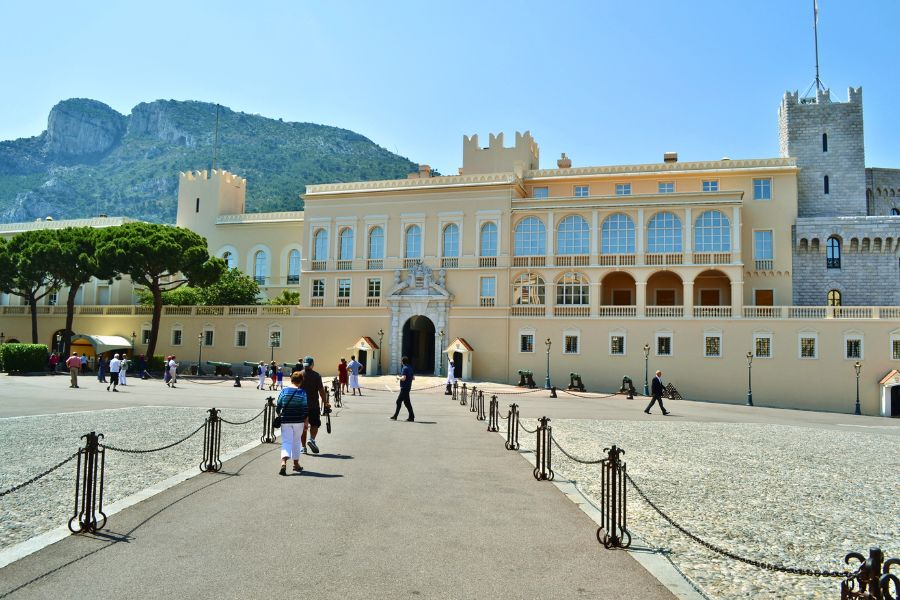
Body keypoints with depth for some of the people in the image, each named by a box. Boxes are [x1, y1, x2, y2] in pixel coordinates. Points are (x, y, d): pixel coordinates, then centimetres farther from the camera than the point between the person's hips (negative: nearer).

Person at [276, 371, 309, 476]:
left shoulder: (284, 391, -1)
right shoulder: (302, 393, -6)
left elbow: (278, 407, 0)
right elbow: (306, 409, -10)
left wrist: (280, 416, 18)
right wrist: (306, 422, -2)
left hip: (285, 421, 1)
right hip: (298, 421, -1)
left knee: (286, 442, 1)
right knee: (296, 441, 16)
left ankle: (283, 462, -21)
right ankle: (296, 464, 26)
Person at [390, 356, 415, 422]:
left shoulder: (404, 368, -15)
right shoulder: (410, 368, 12)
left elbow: (403, 378, -24)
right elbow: (413, 377, 17)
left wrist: (398, 378, -6)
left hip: (404, 388, -9)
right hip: (408, 387, 9)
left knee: (407, 402, -4)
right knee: (399, 401, 14)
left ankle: (411, 417, 1)